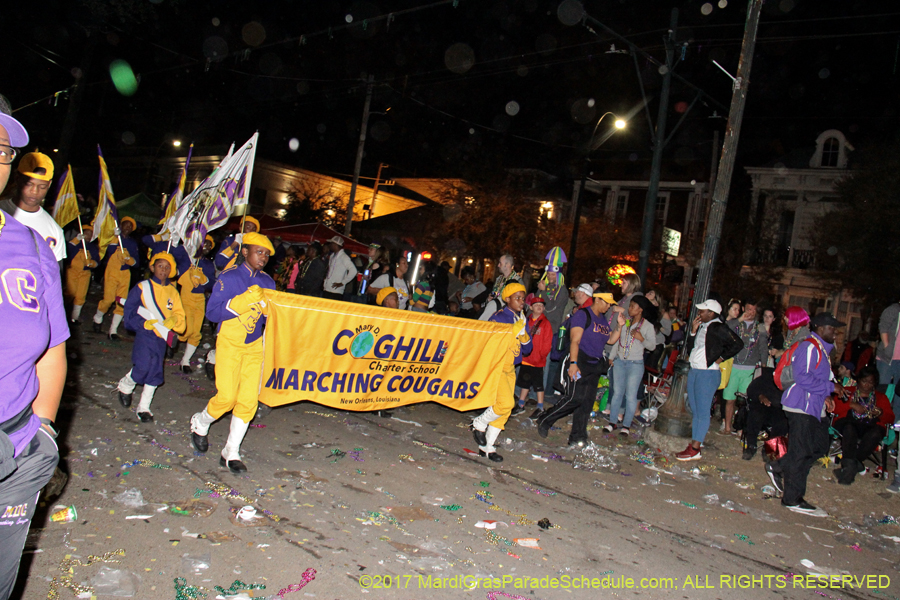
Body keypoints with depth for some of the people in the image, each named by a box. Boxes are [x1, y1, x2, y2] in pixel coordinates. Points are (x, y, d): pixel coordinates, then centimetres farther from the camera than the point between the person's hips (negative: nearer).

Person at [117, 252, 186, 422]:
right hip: (145, 334, -3)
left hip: (162, 338, 4)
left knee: (155, 373, 5)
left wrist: (173, 320, -15)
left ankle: (144, 407, 18)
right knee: (143, 366, -16)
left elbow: (179, 314, 8)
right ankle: (125, 386, 17)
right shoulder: (142, 288, -1)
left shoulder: (172, 292, 9)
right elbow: (130, 315, -3)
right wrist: (147, 323, -18)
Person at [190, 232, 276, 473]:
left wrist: (268, 309, -14)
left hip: (254, 346, 4)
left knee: (249, 400, -1)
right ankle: (200, 424, 26)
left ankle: (231, 453, 13)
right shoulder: (229, 277, -9)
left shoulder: (267, 282, 5)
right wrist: (243, 300, -25)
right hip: (229, 344, -4)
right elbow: (212, 312, -16)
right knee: (227, 397, -8)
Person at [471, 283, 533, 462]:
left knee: (505, 409, 6)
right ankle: (479, 424, 7)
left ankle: (487, 446, 17)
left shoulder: (522, 320, 11)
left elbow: (527, 349, 13)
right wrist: (516, 328, -18)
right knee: (505, 402, -20)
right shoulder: (498, 317, -9)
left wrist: (523, 333, -7)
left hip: (510, 368, 7)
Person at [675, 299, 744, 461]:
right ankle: (694, 446, 19)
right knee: (695, 411, 12)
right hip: (694, 372, 9)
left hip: (708, 374, -9)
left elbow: (738, 344, -18)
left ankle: (695, 449, -2)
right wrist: (693, 331, 4)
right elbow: (690, 347, 17)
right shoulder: (702, 327, 14)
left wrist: (720, 358, -12)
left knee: (702, 412, -5)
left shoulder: (719, 328, -11)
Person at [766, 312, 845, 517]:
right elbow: (802, 377, -23)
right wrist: (831, 387, -18)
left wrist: (825, 396, 10)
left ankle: (778, 468, 23)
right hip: (802, 407, -10)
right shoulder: (809, 347, -15)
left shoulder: (821, 349, 18)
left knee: (820, 445, 12)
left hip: (814, 407, 10)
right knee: (801, 453, -5)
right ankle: (793, 499, 3)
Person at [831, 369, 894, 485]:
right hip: (848, 423, -1)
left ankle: (847, 466, -35)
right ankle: (851, 466, -44)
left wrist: (881, 414, -6)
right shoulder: (847, 392, 21)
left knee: (875, 433, -36)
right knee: (849, 428, -39)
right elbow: (834, 407, 5)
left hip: (870, 427, 1)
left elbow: (890, 419, 15)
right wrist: (851, 405, -8)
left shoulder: (881, 397, 26)